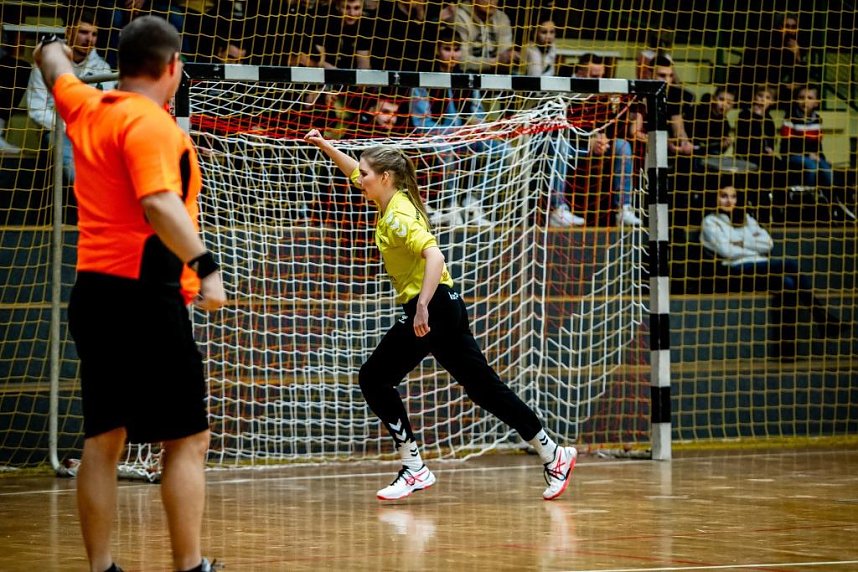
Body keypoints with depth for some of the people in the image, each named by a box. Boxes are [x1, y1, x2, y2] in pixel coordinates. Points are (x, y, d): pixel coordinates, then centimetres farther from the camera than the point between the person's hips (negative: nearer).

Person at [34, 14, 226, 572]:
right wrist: (204, 263, -35)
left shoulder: (86, 108, 12)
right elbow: (158, 203, -28)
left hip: (93, 292, 9)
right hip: (144, 296, -9)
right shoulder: (150, 123, -13)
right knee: (188, 440, -4)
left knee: (103, 441, 10)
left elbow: (57, 71, 35)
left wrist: (52, 50, 56)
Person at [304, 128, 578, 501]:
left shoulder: (398, 216, -16)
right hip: (442, 309, 9)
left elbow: (435, 256, -30)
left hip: (430, 310, -9)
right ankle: (553, 455, 12)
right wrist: (325, 146, 23)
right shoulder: (392, 202, 10)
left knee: (373, 379, -3)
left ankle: (414, 469, 0)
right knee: (484, 387, 11)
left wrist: (423, 306, -38)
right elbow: (354, 171, 29)